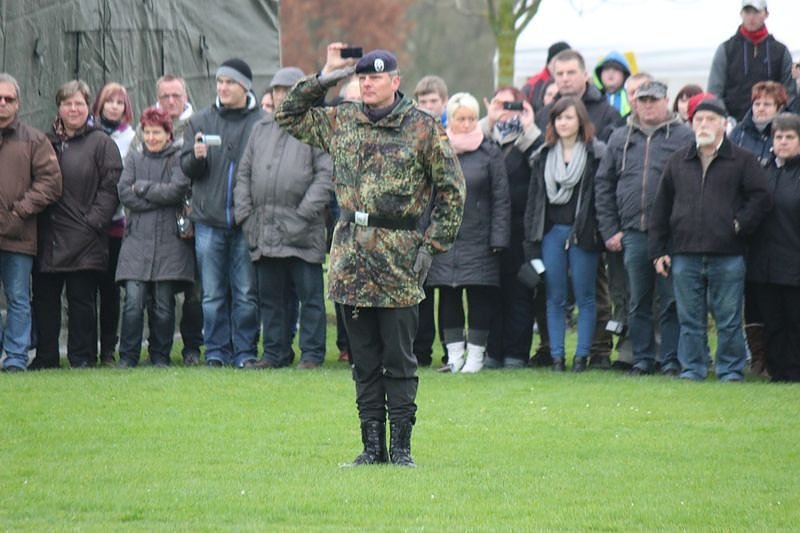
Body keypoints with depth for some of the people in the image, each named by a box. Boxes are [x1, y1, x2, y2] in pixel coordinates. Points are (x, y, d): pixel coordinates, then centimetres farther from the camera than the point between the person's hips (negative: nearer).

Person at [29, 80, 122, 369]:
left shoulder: (101, 143, 1)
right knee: (44, 299, 6)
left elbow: (110, 188, -4)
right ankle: (45, 356, 14)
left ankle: (82, 356, 6)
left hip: (84, 238, -4)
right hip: (47, 237, 4)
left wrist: (94, 221, -12)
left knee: (82, 300, 0)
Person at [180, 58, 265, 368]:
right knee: (213, 294, 5)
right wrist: (196, 156, -15)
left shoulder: (262, 123, 1)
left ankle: (245, 351, 8)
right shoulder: (200, 122, 10)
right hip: (209, 220, 2)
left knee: (247, 293, 1)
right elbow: (186, 168, 8)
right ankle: (216, 351, 11)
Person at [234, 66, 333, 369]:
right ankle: (275, 353, 16)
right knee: (270, 296, 10)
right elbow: (244, 173, 18)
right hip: (265, 230, 6)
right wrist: (245, 213, 6)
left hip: (302, 231, -5)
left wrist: (305, 213, -15)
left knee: (310, 295, -1)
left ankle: (312, 353, 5)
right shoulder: (261, 129, 17)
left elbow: (326, 174, -8)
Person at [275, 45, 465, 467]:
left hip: (398, 257, -4)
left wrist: (432, 243, -4)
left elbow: (452, 189, 1)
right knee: (364, 360, 7)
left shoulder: (422, 127, -1)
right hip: (351, 256, 4)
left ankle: (401, 446, 4)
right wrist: (322, 80, 7)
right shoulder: (341, 122, 11)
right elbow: (288, 116, 19)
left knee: (398, 360, -1)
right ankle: (372, 445, 12)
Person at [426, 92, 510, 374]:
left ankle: (475, 355, 8)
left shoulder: (489, 152, 1)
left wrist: (498, 239, -6)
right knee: (448, 297, 4)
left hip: (478, 240, -2)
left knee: (480, 297, 0)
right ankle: (454, 355, 12)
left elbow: (501, 199, 1)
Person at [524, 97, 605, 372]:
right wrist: (531, 240, 5)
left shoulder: (596, 154, -1)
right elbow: (534, 198, 11)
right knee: (555, 298, 4)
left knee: (584, 297, 1)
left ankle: (582, 354, 6)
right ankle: (557, 355, 7)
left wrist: (603, 233, -11)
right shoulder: (543, 156, 12)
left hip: (582, 233, -4)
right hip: (551, 232, 4)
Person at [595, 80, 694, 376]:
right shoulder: (620, 139, 13)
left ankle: (671, 360, 4)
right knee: (638, 302, 9)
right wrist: (610, 230, 7)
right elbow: (603, 185, 14)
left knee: (671, 301, -2)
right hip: (633, 234, 4)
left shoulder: (684, 136, 1)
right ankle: (642, 359, 15)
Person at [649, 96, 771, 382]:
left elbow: (760, 197, 2)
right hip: (685, 256, 3)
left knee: (728, 320, 1)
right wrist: (658, 250, 8)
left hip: (727, 257, -3)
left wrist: (741, 225, -8)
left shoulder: (742, 160, 4)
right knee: (690, 320, 6)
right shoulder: (678, 162, 13)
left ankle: (731, 369, 10)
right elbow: (660, 208, 14)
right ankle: (692, 367, 13)